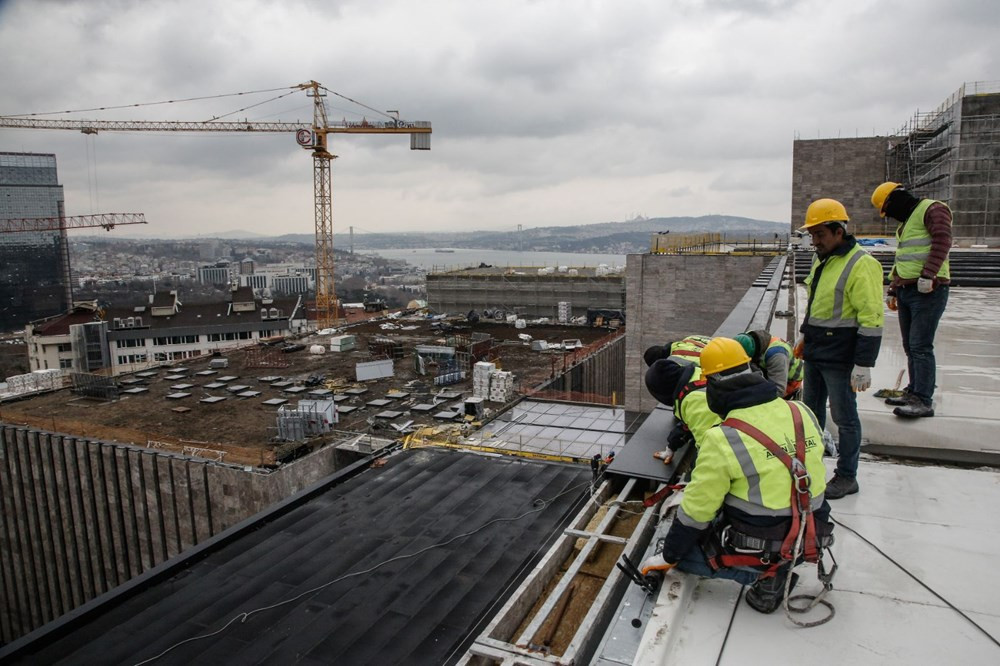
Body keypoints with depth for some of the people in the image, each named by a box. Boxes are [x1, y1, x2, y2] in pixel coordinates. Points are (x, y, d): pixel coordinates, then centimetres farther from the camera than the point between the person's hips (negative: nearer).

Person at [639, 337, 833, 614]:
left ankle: (763, 575, -1)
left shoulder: (723, 440, -23)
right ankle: (776, 570, 13)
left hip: (760, 548, -7)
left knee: (683, 545, 9)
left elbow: (696, 511, -15)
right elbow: (810, 471, 11)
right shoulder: (802, 413, -6)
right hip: (810, 539, 7)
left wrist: (668, 556, 0)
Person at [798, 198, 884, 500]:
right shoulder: (821, 260, 11)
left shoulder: (861, 265, -18)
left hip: (839, 358, -9)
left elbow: (871, 319, -20)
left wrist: (863, 365, -21)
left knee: (844, 417, 4)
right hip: (814, 351, 9)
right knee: (811, 409, 18)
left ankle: (847, 477, 18)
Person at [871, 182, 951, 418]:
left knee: (921, 346, -12)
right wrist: (893, 290, 24)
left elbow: (942, 242, -20)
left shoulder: (933, 210, -6)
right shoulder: (904, 223, 23)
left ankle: (924, 401, -10)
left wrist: (927, 275, -28)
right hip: (906, 291, 9)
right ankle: (914, 392, 20)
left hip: (928, 291, -9)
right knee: (910, 346, 12)